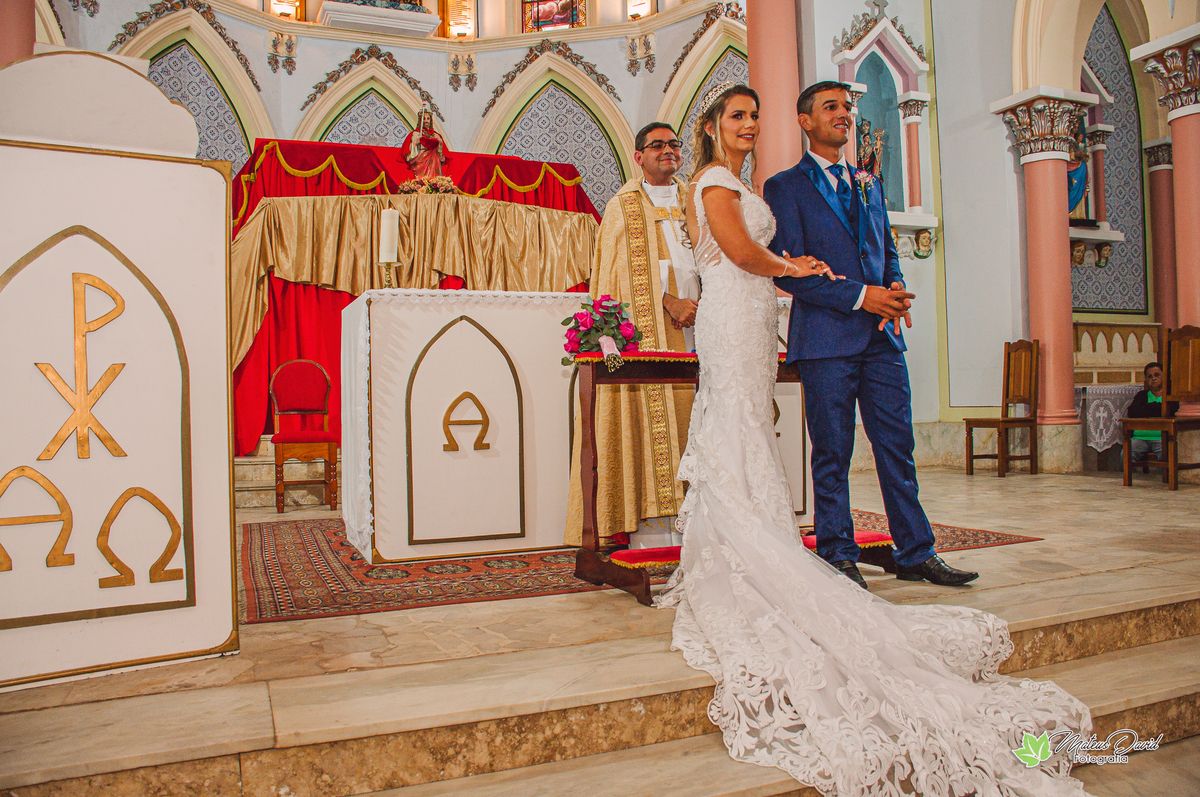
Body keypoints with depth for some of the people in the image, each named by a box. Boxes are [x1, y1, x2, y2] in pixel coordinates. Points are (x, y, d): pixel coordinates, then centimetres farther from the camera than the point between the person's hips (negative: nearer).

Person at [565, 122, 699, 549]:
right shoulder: (623, 206, 8)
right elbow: (631, 268, -3)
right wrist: (668, 301, -15)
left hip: (694, 326, 5)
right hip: (646, 328, -4)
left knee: (689, 424, 1)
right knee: (650, 419, -9)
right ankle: (651, 533, -5)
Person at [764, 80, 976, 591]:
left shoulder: (869, 183, 21)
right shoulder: (785, 187, 1)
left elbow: (888, 252, 22)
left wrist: (895, 292, -1)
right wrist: (859, 296, -14)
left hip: (882, 337, 5)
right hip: (826, 338, -5)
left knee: (898, 448, 7)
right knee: (832, 454, 1)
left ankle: (916, 554, 17)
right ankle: (839, 558, 14)